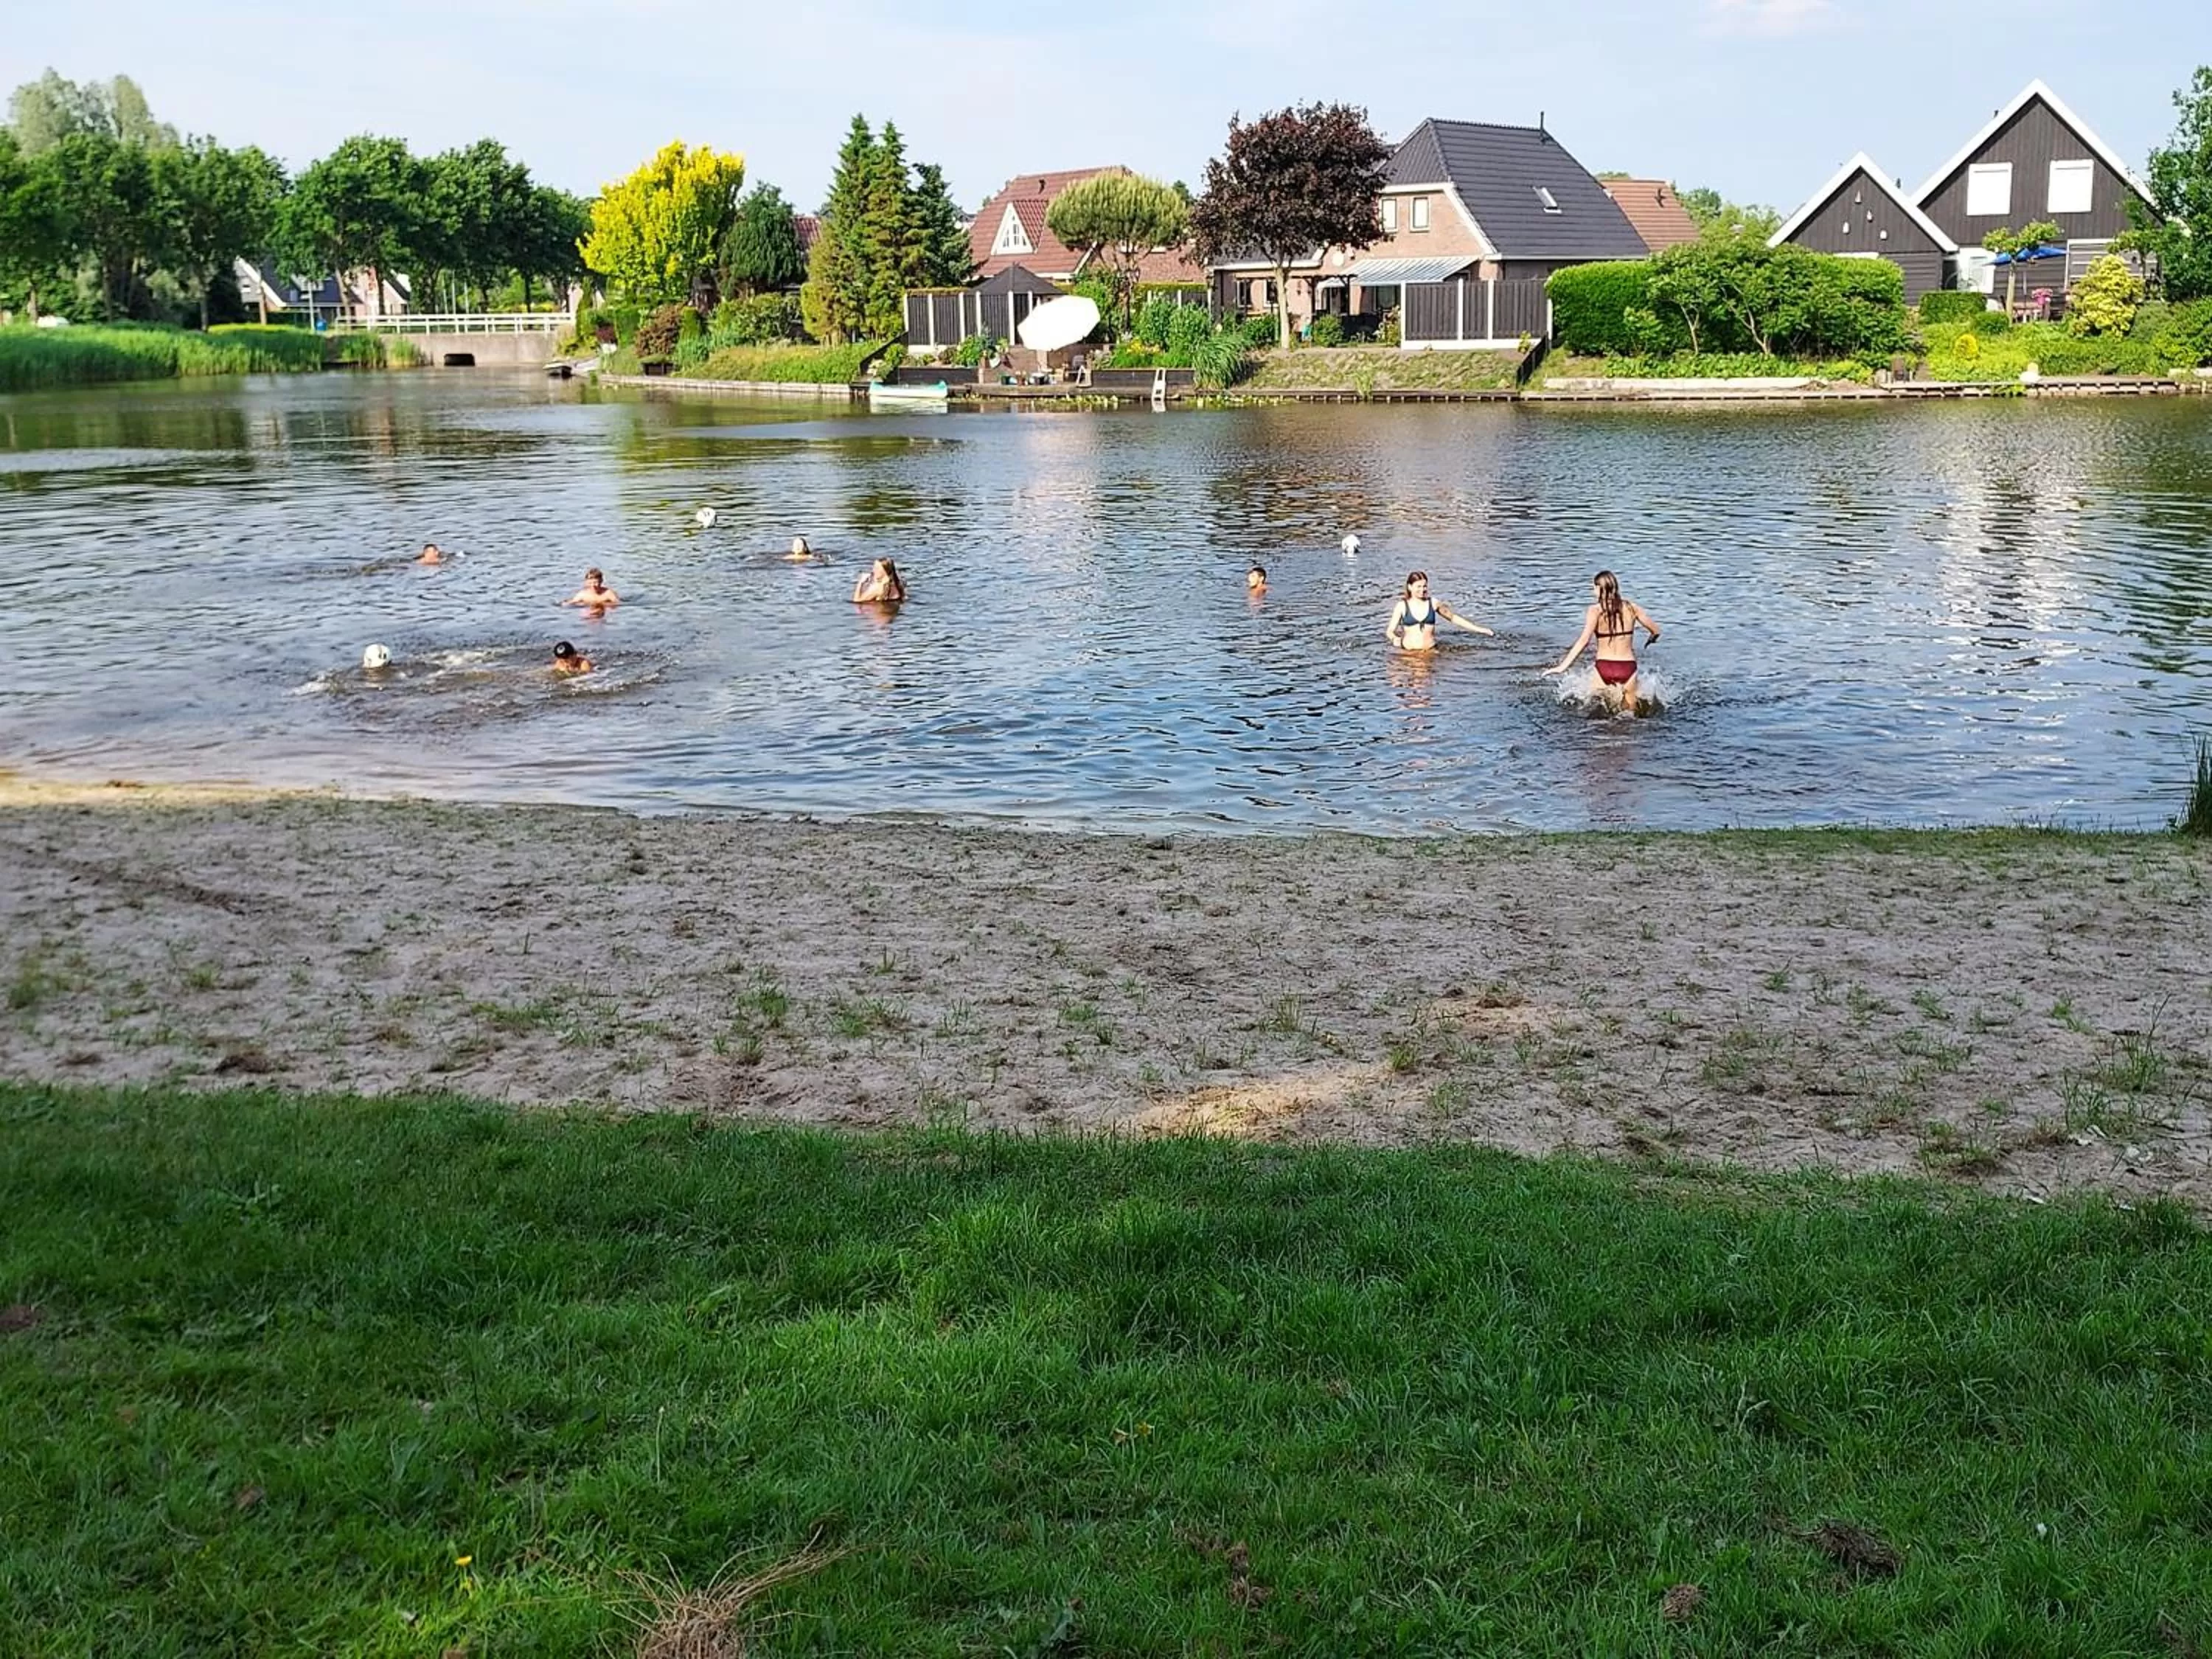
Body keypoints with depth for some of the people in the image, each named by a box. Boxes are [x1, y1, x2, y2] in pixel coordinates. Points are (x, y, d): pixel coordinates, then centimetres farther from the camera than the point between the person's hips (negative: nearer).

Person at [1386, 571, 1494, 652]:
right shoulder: (1402, 606, 1)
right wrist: (1395, 639, -24)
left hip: (1431, 650, 2)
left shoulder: (1434, 603, 6)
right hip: (1408, 651, -2)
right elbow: (1390, 631, 0)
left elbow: (1453, 618, 17)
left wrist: (1480, 630, 15)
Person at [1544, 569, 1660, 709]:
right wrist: (1651, 640, 33)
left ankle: (1610, 693, -4)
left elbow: (1584, 640, -19)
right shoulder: (1631, 607, 2)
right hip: (1628, 667, 3)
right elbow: (1655, 630, 9)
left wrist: (1563, 666, -22)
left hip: (1604, 667, -3)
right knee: (1630, 714, 15)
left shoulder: (1596, 610, -8)